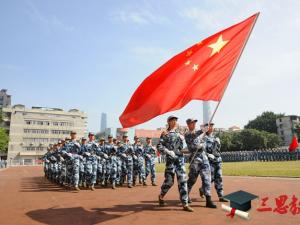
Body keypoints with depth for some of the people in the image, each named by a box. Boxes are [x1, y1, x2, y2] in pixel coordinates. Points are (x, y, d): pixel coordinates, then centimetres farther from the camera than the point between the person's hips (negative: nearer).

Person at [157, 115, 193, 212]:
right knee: (169, 181, 0)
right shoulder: (165, 134, 0)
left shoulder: (179, 133, 16)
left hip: (180, 158, 5)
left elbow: (181, 147, 17)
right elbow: (159, 146, -8)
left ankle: (185, 204, 2)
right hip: (170, 159, -4)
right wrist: (168, 151, -19)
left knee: (183, 180, -1)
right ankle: (161, 196, 28)